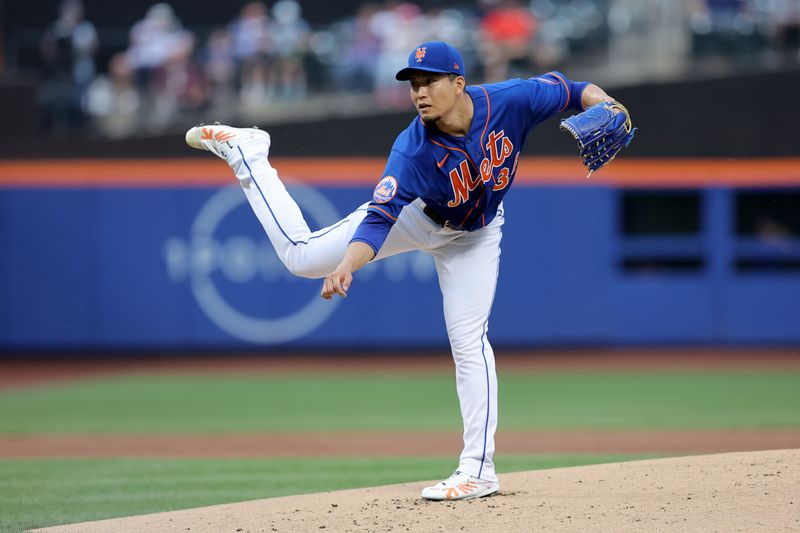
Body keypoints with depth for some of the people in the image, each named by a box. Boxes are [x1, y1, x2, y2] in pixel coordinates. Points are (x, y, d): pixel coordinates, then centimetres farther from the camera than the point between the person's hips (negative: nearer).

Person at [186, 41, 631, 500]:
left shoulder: (510, 101, -32)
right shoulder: (412, 149, -37)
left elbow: (564, 89, -17)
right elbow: (379, 219, -40)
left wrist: (602, 103, -39)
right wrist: (346, 267, -57)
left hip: (474, 234, 1)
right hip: (414, 214, -1)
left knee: (469, 341, -6)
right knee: (302, 255, -1)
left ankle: (479, 470, 0)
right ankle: (246, 152, 19)